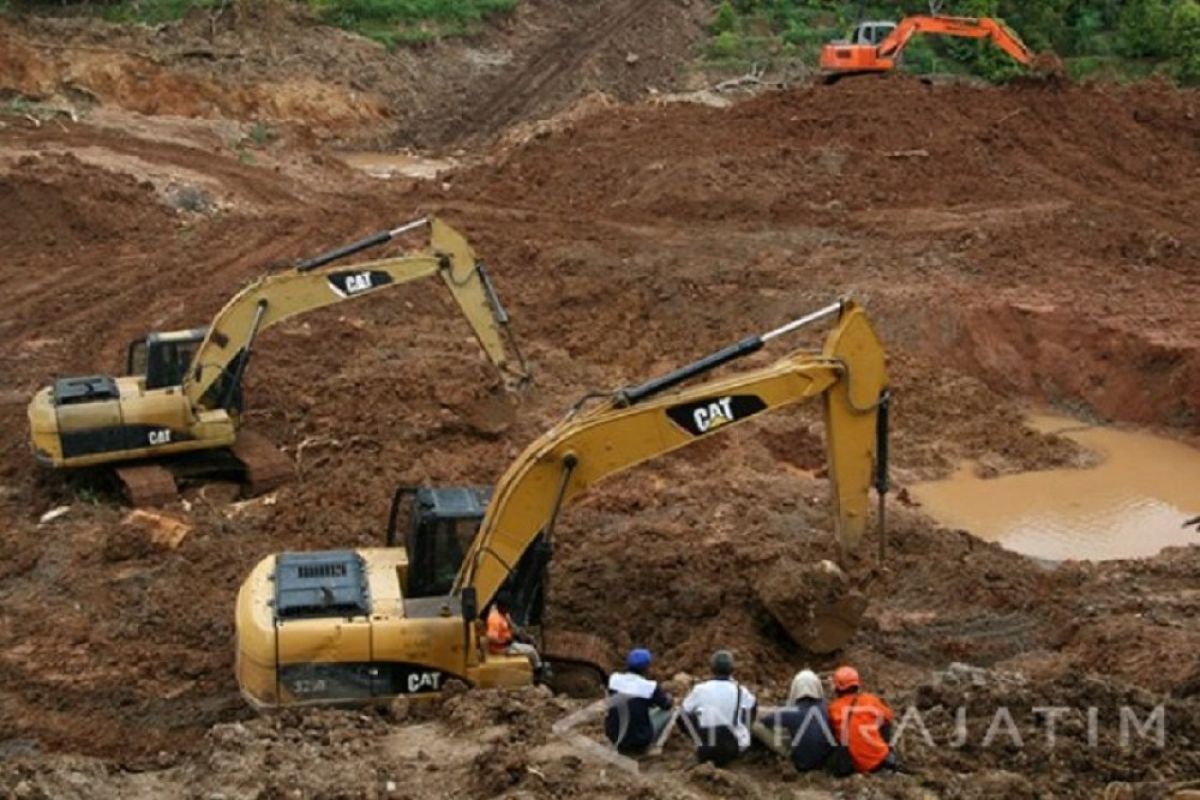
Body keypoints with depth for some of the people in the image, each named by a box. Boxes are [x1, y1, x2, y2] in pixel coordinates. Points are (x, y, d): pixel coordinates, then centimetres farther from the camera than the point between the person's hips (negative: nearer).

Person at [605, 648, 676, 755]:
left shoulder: (614, 679, -4)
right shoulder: (650, 687, -15)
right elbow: (667, 704, 4)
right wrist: (668, 698, 29)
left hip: (614, 737, 5)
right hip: (640, 739, -5)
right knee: (670, 711, 14)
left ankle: (623, 746, 20)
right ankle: (654, 746, 2)